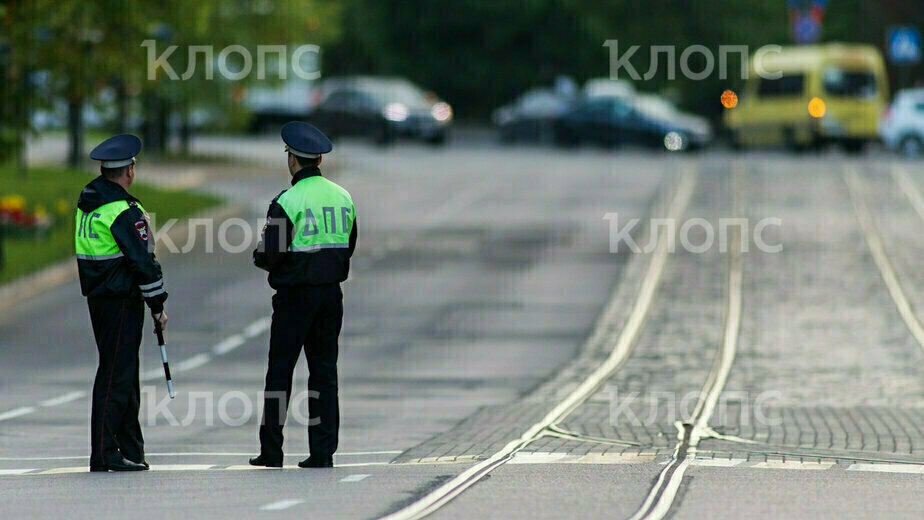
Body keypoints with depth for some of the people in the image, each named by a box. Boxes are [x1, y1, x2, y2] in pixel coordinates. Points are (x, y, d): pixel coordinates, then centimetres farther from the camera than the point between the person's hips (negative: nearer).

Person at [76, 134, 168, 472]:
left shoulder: (87, 203, 10)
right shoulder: (124, 212, -17)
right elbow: (142, 260, -16)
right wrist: (158, 304, -9)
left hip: (96, 298, 9)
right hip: (122, 301, -9)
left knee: (123, 372, 16)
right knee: (116, 374, -7)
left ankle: (130, 450, 21)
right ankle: (104, 454, -7)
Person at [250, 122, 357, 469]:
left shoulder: (287, 202, -14)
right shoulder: (342, 197, 5)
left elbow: (269, 255, -15)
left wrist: (259, 256, 7)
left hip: (295, 294, -5)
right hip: (331, 292, 5)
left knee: (280, 370, 3)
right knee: (324, 369, 7)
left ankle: (271, 451, 4)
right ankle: (323, 450, 3)